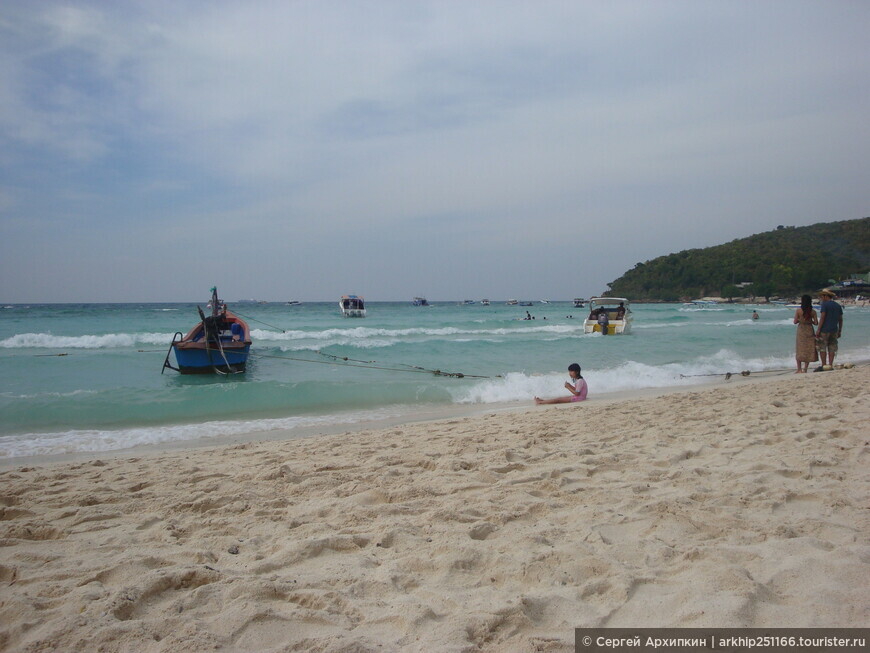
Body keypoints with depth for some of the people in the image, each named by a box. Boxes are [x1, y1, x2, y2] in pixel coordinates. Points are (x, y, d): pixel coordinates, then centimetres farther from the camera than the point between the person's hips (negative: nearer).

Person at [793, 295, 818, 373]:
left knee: (800, 350, 6)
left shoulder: (798, 311, -8)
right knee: (809, 350, 11)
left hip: (801, 330, -1)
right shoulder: (813, 312, -4)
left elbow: (795, 322, -7)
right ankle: (805, 369, 10)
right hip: (810, 331, 1)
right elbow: (816, 323, -5)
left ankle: (799, 369, 3)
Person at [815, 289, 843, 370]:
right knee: (832, 348, 8)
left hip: (824, 330, -6)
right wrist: (840, 331, 18)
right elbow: (840, 319, 13)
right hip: (834, 330, 6)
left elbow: (822, 318, -14)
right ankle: (830, 365, 7)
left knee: (822, 348, -1)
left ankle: (823, 366, -4)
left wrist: (818, 330, -13)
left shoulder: (824, 304, -8)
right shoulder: (838, 306, 12)